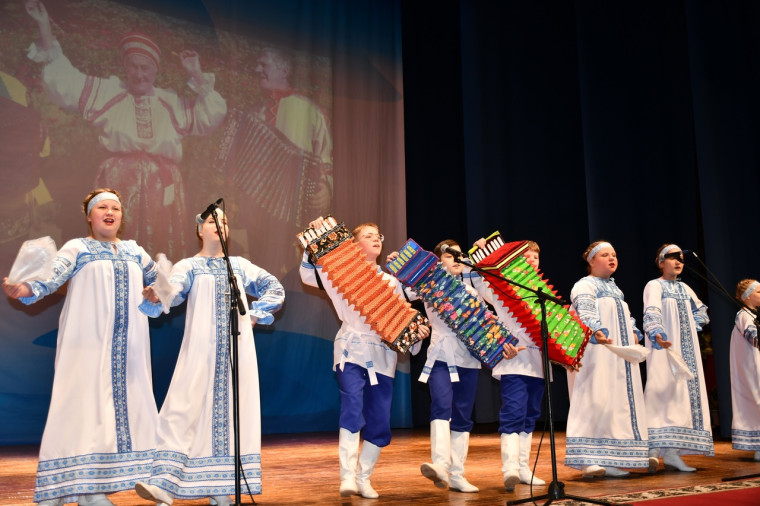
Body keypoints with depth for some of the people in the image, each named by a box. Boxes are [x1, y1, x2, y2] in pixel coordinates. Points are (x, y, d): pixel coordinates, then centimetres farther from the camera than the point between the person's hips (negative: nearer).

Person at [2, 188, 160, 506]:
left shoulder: (134, 250, 15)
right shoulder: (77, 248, 2)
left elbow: (159, 282, 27)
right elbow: (52, 276, -14)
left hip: (128, 346, 5)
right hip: (88, 343, -4)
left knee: (125, 401, 1)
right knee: (85, 402, -9)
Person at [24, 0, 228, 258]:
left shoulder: (172, 102, 17)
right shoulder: (108, 92, 14)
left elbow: (211, 118, 13)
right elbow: (62, 80, 10)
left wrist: (197, 77, 6)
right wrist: (44, 26, 3)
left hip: (162, 189, 2)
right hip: (117, 185, -1)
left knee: (161, 252, 0)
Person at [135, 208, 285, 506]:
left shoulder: (241, 265, 15)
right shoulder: (188, 266, 5)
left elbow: (275, 288, 18)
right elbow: (174, 291, -15)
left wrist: (255, 314, 4)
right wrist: (157, 297, -38)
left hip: (237, 350, 3)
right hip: (200, 350, -3)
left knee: (231, 409, 1)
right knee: (183, 408, -12)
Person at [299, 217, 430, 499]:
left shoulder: (391, 281, 16)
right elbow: (308, 276, -2)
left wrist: (417, 330, -5)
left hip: (382, 355, 4)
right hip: (352, 351, -4)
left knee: (379, 423, 2)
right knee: (352, 409, -22)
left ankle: (364, 479, 15)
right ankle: (347, 477, -21)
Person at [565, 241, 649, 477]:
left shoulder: (615, 288, 26)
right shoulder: (585, 285, -3)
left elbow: (626, 316, 30)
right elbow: (585, 312, -19)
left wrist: (633, 333, 10)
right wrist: (597, 331, -37)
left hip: (620, 355, 9)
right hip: (597, 351, -9)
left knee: (620, 401, 5)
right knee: (596, 400, -15)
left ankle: (610, 460, 9)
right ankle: (588, 459, -15)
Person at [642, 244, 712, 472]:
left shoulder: (684, 288, 19)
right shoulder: (654, 285, -2)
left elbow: (701, 311, 31)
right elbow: (651, 313, -19)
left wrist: (694, 327, 12)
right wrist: (656, 333, -36)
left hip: (686, 348, 7)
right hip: (665, 346, -7)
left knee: (687, 390, -1)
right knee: (663, 389, -16)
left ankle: (672, 452, -1)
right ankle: (654, 449, -19)